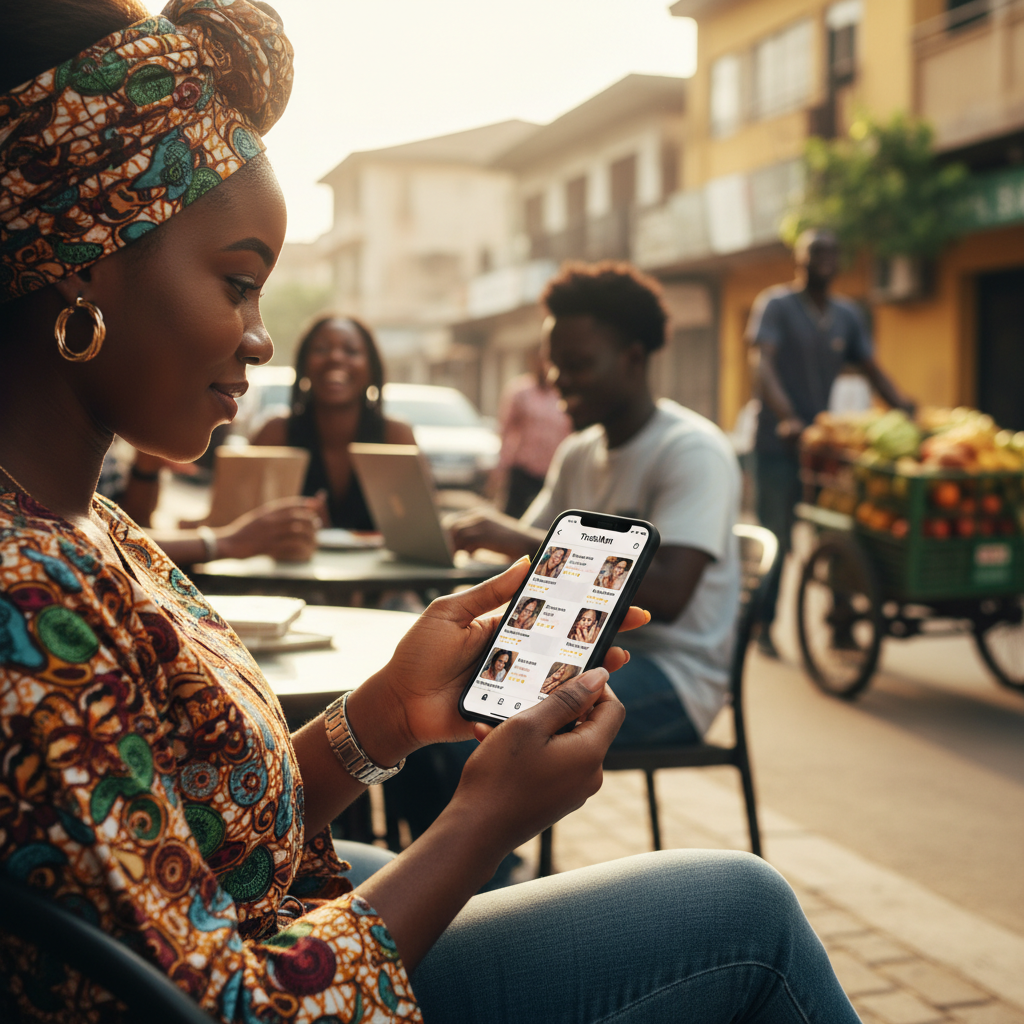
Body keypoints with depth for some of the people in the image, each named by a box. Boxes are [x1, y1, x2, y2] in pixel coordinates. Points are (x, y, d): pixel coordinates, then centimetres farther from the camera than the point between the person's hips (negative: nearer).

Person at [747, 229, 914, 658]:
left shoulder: (848, 314, 14)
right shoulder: (775, 304, -2)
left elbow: (873, 371, 13)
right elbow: (762, 364, -15)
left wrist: (909, 411, -5)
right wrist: (785, 416, -32)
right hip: (778, 444, -5)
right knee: (775, 541, 0)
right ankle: (764, 627, 13)